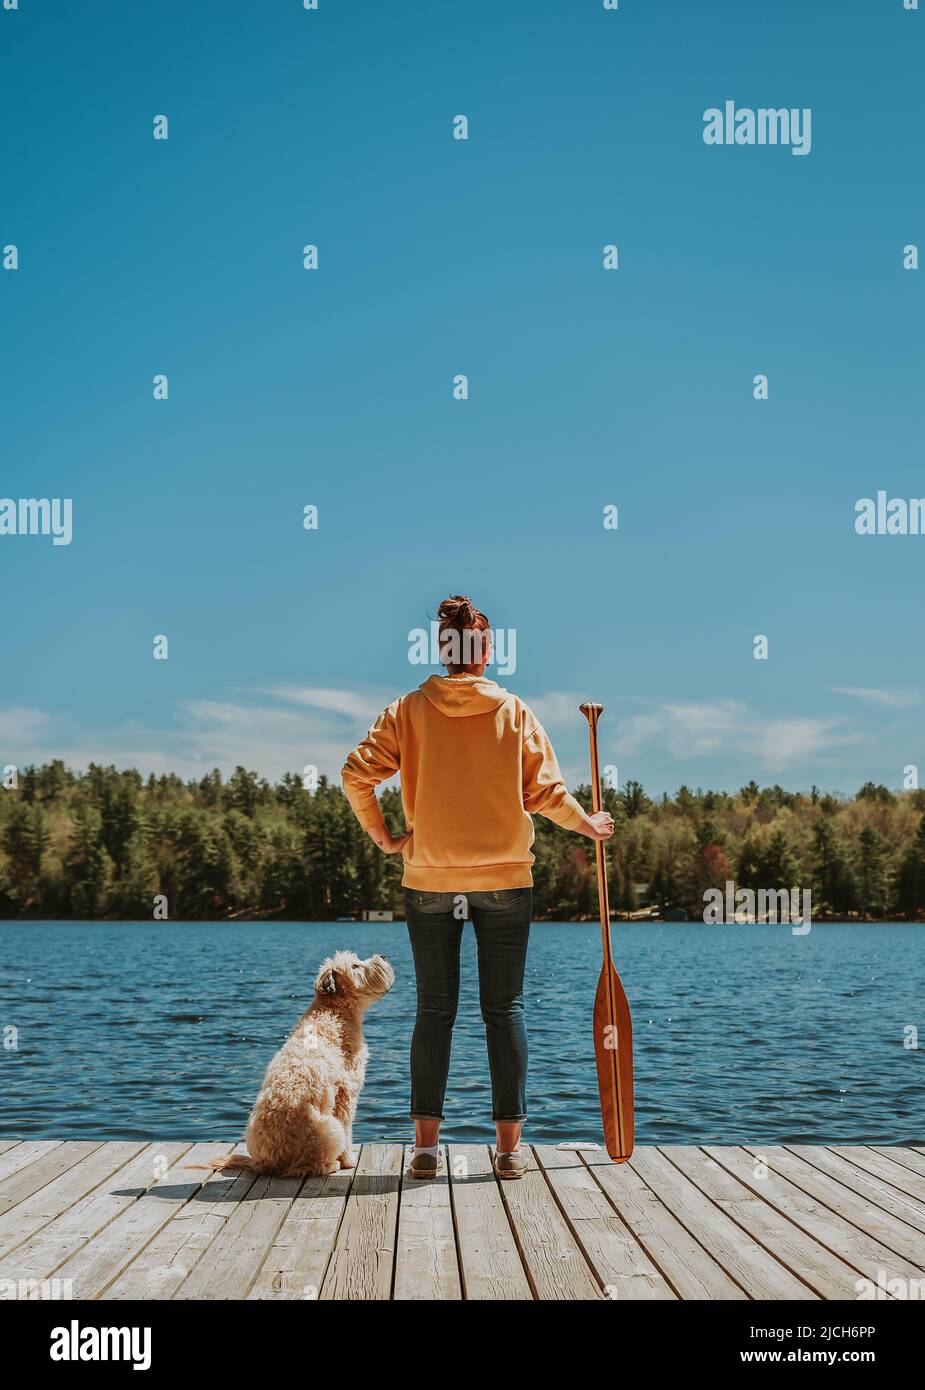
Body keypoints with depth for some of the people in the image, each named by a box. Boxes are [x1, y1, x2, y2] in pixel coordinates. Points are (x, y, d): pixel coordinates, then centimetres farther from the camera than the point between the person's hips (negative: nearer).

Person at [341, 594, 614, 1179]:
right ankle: (509, 1146, 8)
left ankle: (427, 1143, 8)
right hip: (505, 880, -1)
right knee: (505, 1009, 6)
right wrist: (589, 825, 13)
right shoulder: (515, 712, -1)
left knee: (434, 1010, 8)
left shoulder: (410, 710, 0)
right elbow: (545, 791, -3)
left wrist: (382, 835, 4)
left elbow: (358, 774, -8)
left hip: (429, 881, 1)